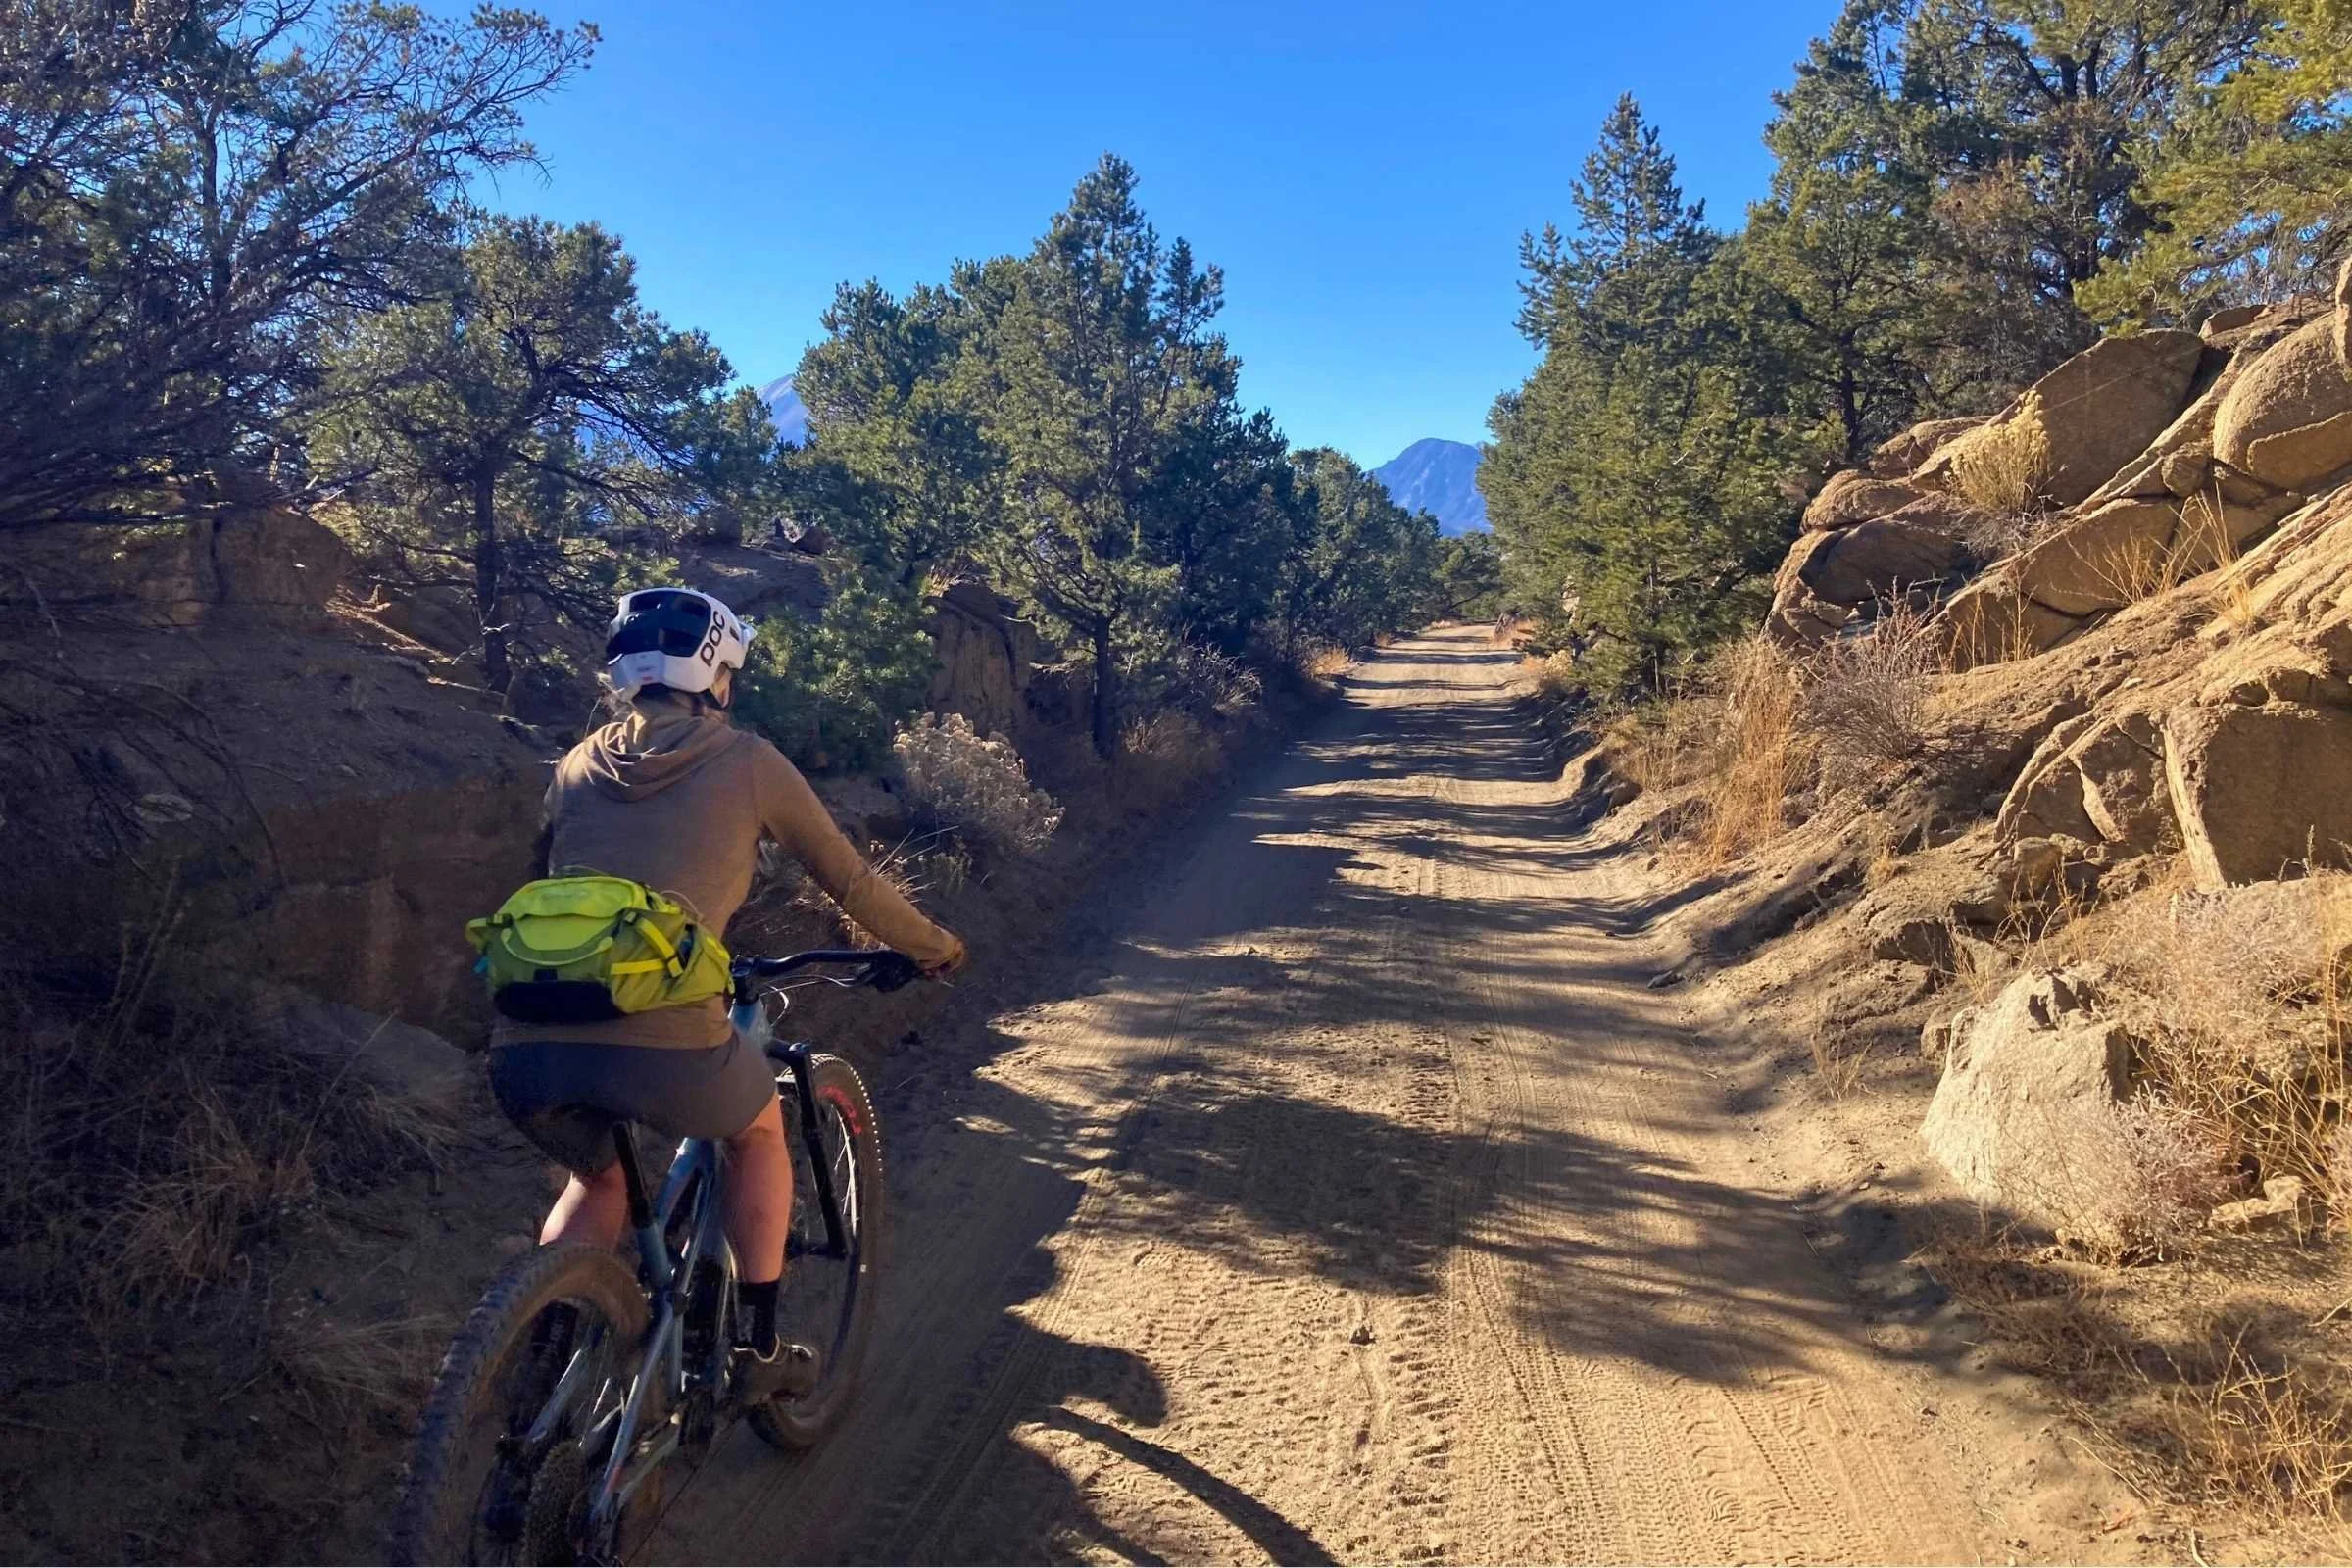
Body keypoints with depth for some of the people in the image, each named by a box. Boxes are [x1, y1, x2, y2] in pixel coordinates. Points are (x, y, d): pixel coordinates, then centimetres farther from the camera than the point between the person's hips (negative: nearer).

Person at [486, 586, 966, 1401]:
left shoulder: (577, 765, 22)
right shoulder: (746, 760, 10)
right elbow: (848, 878, 19)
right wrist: (935, 948, 36)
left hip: (525, 1047, 5)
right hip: (661, 1041, -4)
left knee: (599, 1177, 36)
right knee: (759, 1130, 29)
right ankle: (760, 1349, 29)